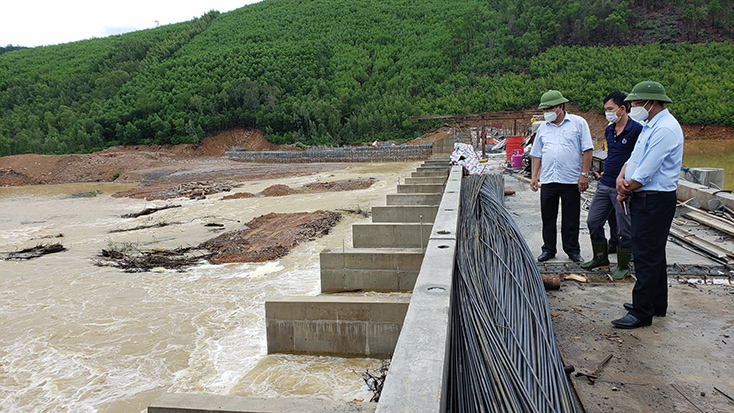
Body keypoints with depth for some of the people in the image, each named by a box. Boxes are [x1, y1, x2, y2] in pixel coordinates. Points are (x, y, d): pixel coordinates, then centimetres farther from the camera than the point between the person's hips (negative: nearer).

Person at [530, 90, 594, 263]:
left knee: (571, 218, 5)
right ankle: (548, 249, 21)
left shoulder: (578, 123, 1)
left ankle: (573, 250, 19)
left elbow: (587, 150, -1)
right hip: (547, 180, 3)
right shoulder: (543, 128, 13)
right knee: (548, 216, 8)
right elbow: (537, 155, 17)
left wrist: (584, 174, -8)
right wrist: (534, 176, 9)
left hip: (571, 180, -3)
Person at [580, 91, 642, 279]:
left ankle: (623, 266, 20)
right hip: (604, 184, 7)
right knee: (593, 221, 11)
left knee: (624, 229, 4)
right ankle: (600, 258, 27)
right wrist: (607, 175, 14)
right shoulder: (609, 130, 11)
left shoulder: (637, 130, -12)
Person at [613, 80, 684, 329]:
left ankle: (642, 312, 2)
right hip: (643, 199, 10)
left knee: (647, 256, -6)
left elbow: (645, 173, -22)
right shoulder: (650, 126, 14)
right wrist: (621, 178, -3)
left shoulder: (665, 129, -19)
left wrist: (625, 191, -7)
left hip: (655, 201, -10)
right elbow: (634, 159, 15)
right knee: (653, 254, 18)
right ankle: (657, 305, 31)